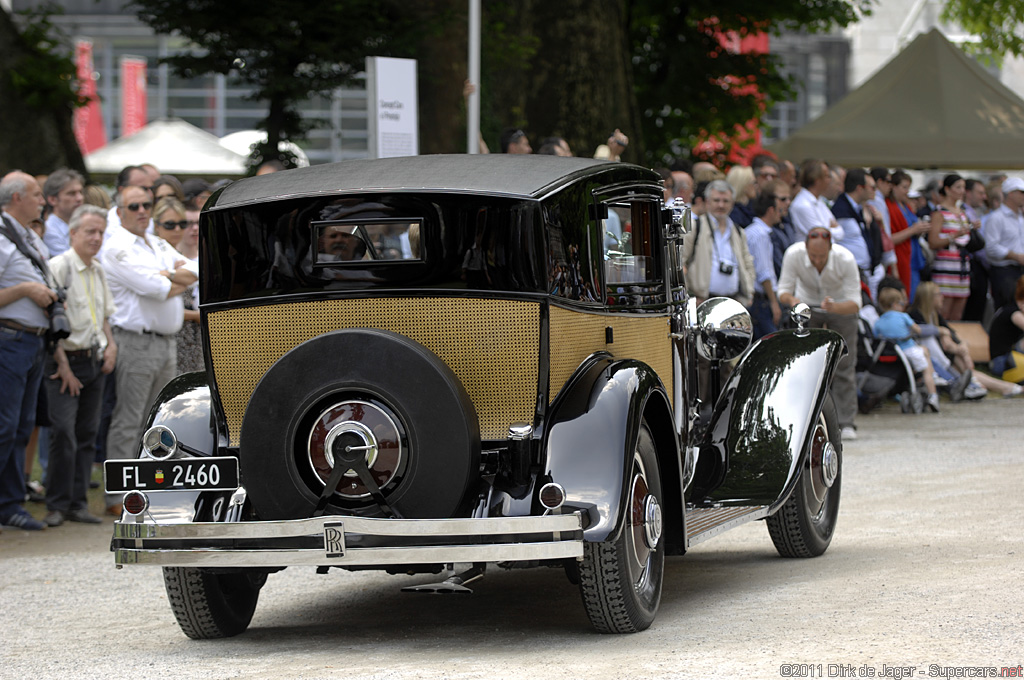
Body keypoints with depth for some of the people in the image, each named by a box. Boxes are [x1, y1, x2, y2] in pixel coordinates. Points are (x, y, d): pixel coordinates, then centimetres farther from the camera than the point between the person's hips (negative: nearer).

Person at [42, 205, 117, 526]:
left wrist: (111, 345, 9)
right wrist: (63, 364, -16)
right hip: (66, 359, -7)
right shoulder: (58, 267, -10)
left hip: (95, 361, 7)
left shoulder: (98, 271, 14)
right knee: (63, 432, -13)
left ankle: (78, 503, 10)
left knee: (87, 434, 6)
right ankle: (57, 505, -6)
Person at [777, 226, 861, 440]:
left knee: (843, 365, -8)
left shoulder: (846, 260, -31)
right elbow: (783, 289, -19)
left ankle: (846, 423, -6)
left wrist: (834, 307, -49)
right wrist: (791, 299, -43)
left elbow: (855, 302, -28)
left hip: (840, 307, -1)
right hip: (806, 305, 1)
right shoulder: (793, 254, -27)